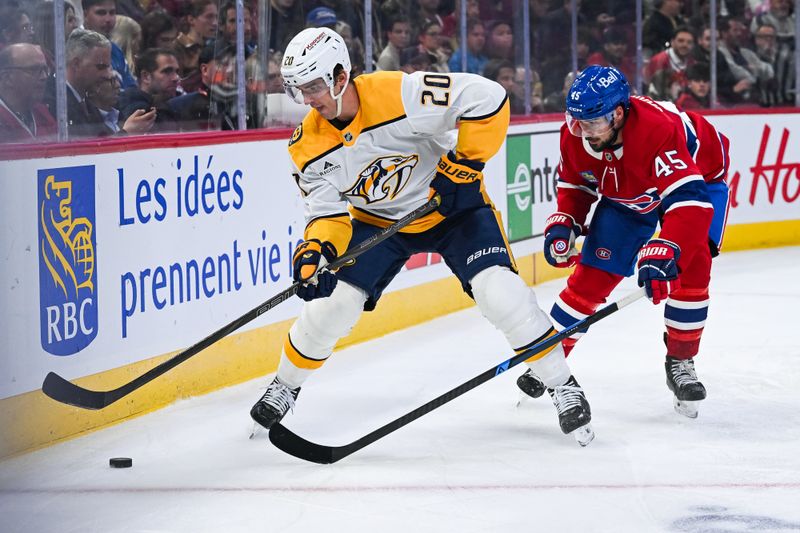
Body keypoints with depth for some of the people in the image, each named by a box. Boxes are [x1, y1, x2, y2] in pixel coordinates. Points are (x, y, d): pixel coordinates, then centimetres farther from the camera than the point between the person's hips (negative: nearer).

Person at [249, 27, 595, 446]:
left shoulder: (400, 94, -32)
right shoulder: (310, 146, -16)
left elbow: (487, 99, -31)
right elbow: (328, 211, -10)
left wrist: (464, 164, -27)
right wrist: (316, 248, -31)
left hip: (452, 205, -4)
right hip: (379, 222, 4)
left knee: (500, 293, -20)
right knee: (331, 302, -5)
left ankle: (563, 386, -4)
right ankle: (285, 386, 21)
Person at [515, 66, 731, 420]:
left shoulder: (658, 130, -44)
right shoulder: (575, 135, -23)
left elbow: (687, 200, -51)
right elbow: (575, 186, -1)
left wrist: (662, 253, -62)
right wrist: (563, 224, -17)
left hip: (698, 177, -5)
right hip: (623, 191, 5)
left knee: (691, 263, -25)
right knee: (593, 273, -4)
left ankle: (680, 362, -7)